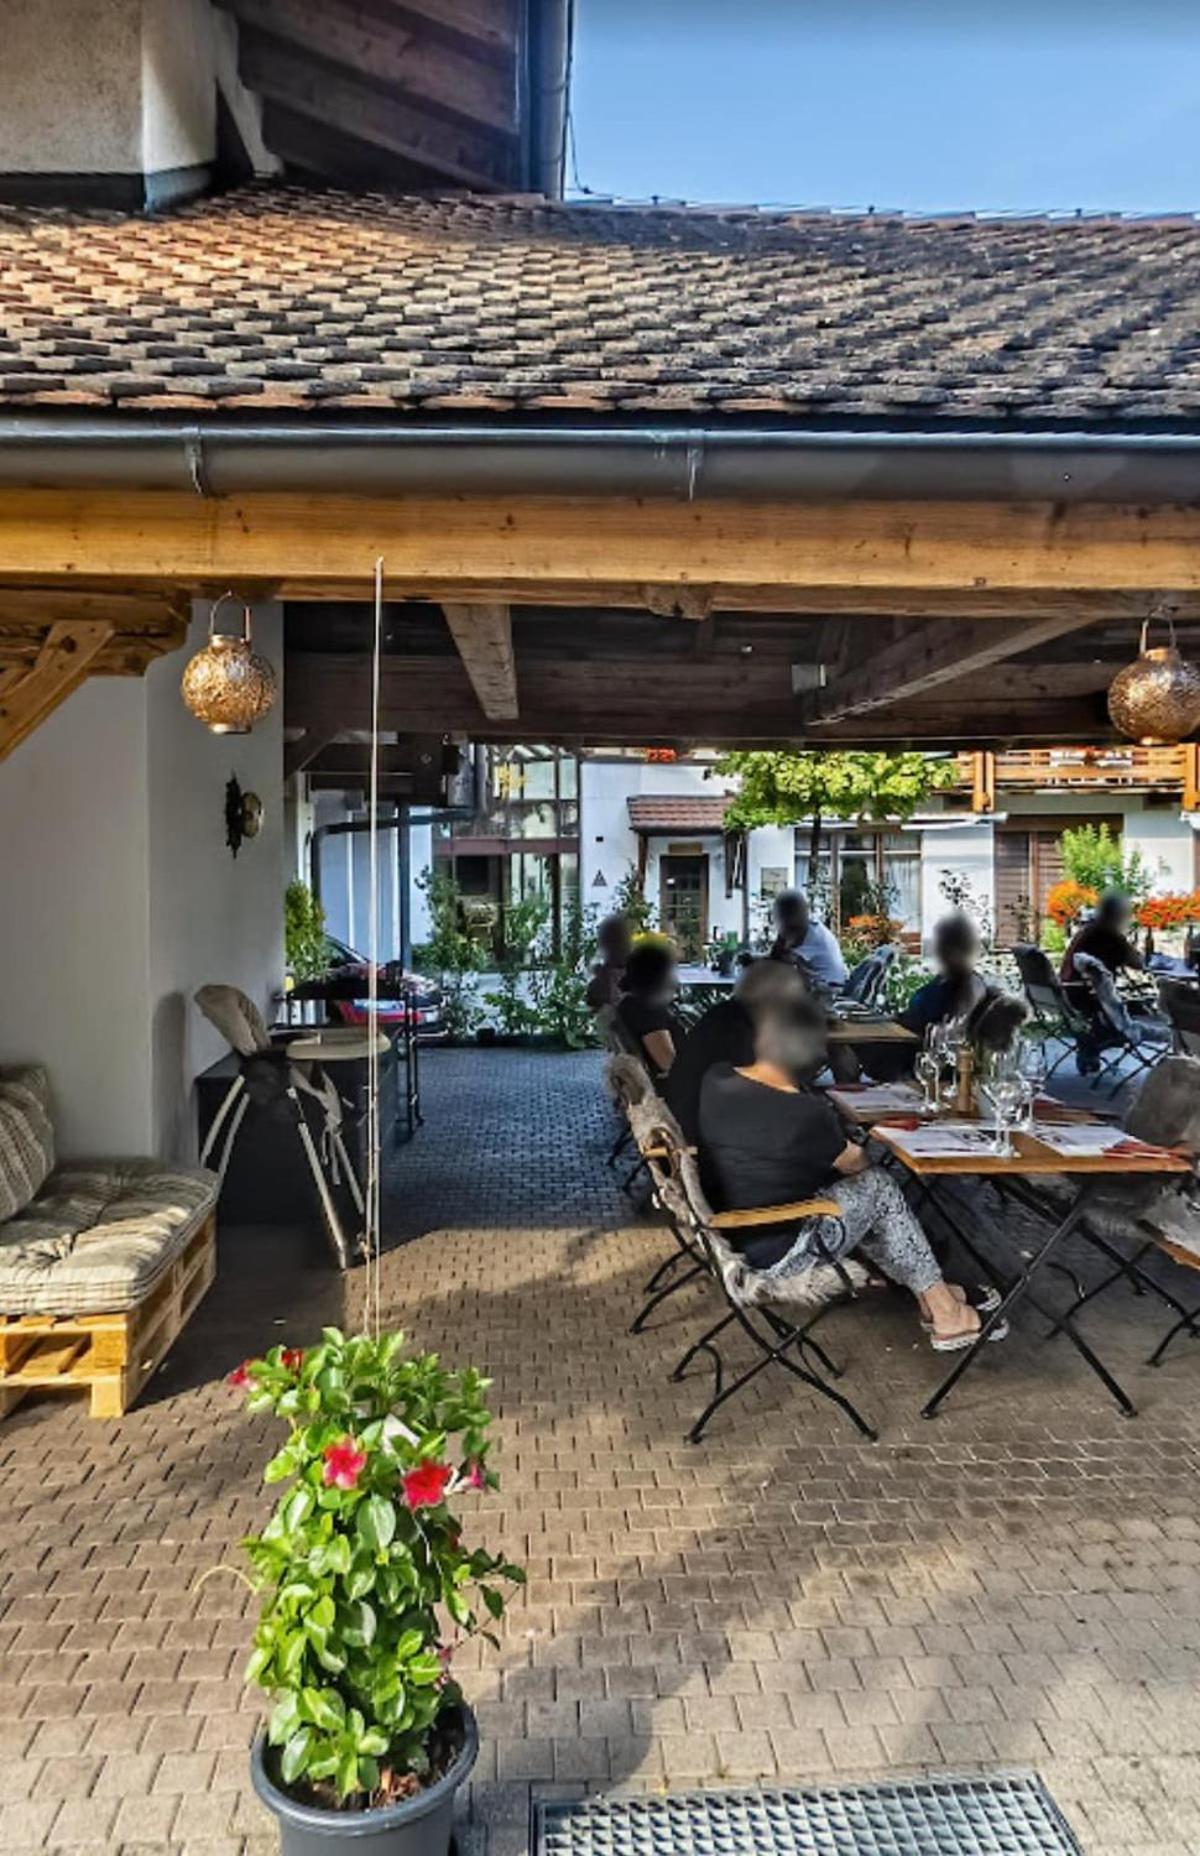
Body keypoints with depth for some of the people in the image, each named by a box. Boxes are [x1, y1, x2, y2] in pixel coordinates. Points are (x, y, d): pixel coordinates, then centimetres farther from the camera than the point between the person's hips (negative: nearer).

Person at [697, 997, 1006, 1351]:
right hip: (777, 1254, -7)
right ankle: (945, 1314, 20)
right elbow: (853, 1162, -4)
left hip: (723, 1232, 7)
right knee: (878, 1186, 9)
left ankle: (934, 1295, 29)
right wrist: (859, 1151, 18)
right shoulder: (807, 1114, -25)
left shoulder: (714, 1081, -9)